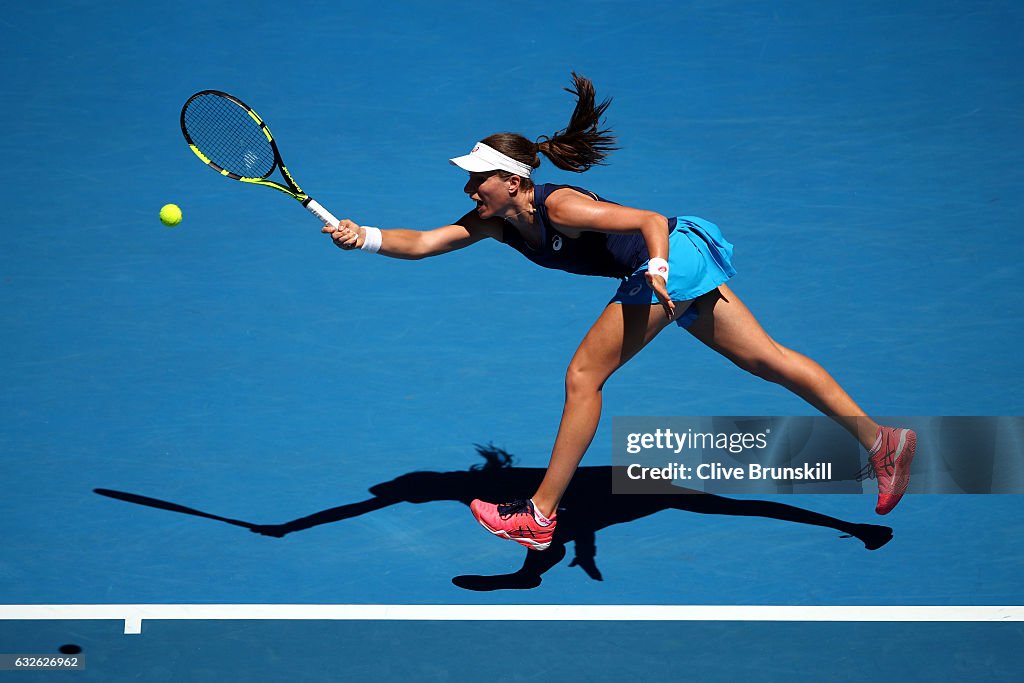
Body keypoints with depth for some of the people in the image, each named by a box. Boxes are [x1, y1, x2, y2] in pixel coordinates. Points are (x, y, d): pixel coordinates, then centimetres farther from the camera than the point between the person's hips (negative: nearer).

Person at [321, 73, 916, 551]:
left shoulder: (559, 207, -22)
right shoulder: (494, 223, 1)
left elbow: (652, 221, -24)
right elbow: (424, 243, -6)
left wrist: (657, 271, -40)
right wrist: (364, 237, -21)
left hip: (676, 250, -10)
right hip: (669, 270, 10)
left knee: (583, 376, -11)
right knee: (769, 358, 11)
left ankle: (540, 517, -9)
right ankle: (880, 440, 14)